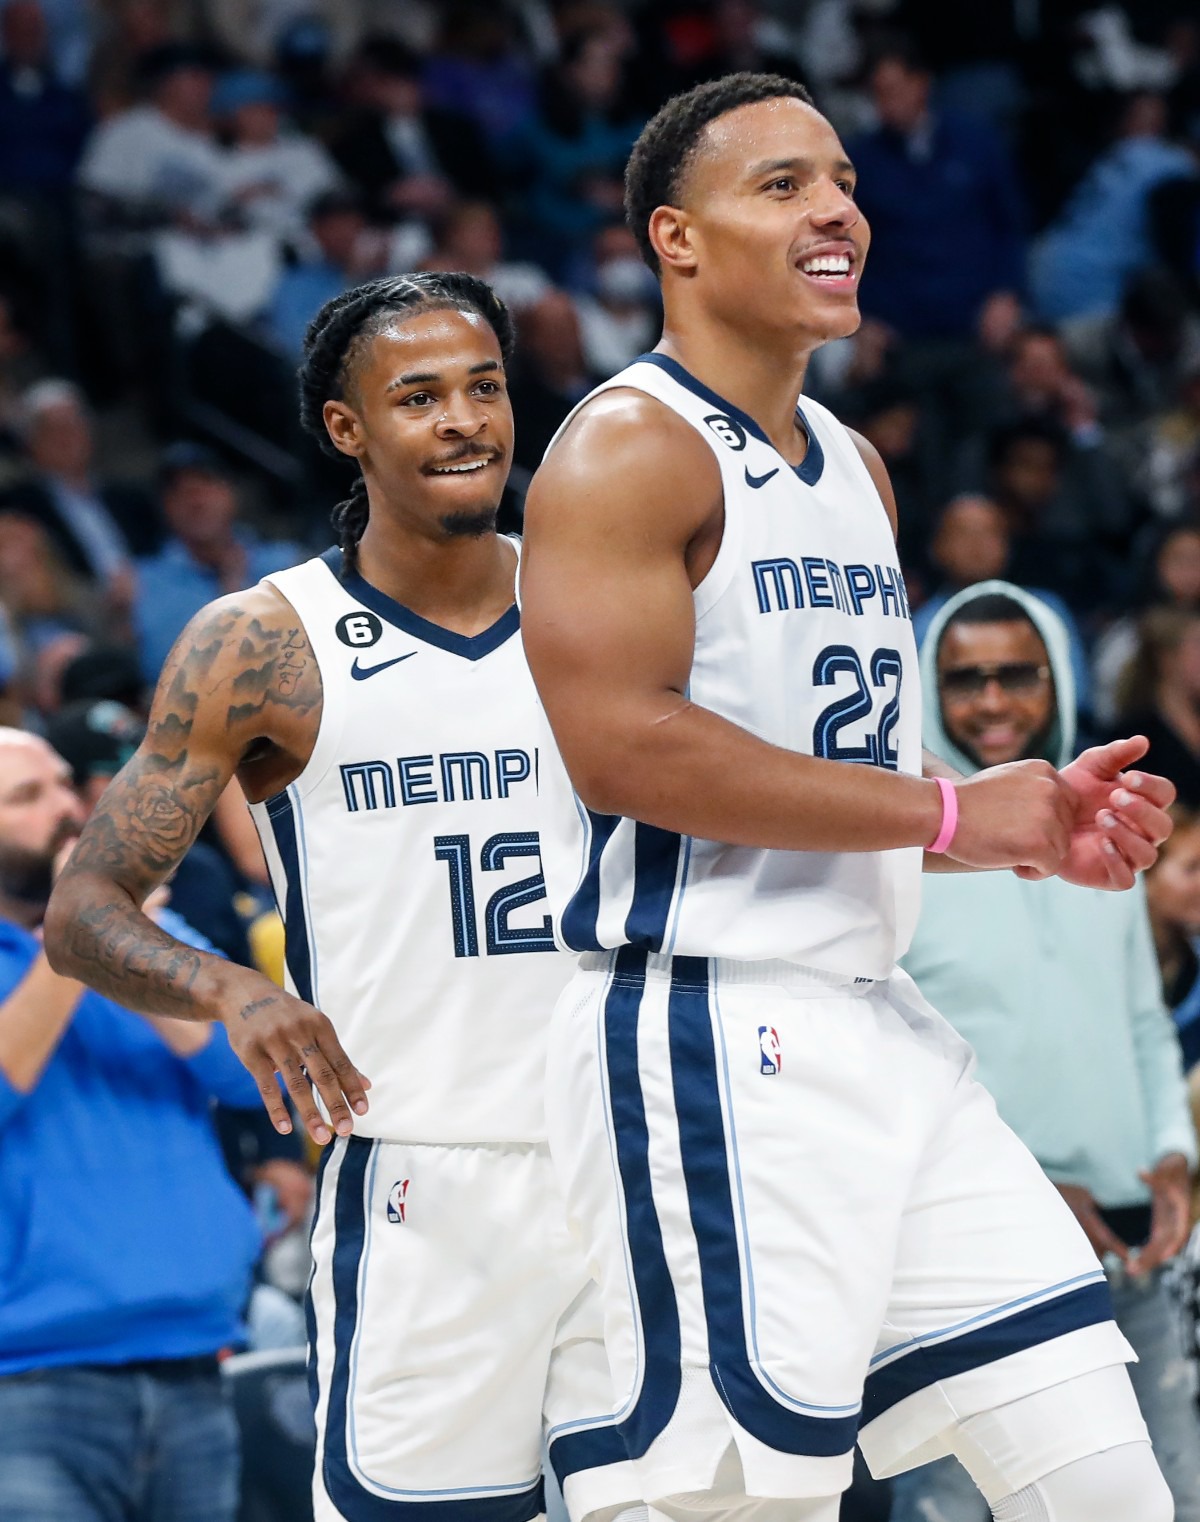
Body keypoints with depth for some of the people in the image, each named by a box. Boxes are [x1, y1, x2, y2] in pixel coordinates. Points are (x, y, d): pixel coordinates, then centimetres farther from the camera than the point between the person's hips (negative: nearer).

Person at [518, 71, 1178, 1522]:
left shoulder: (851, 468, 19)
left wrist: (1036, 826, 7)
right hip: (704, 1036, -9)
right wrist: (951, 813, -16)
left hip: (878, 1022, 9)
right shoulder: (628, 449, -9)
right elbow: (624, 746, -21)